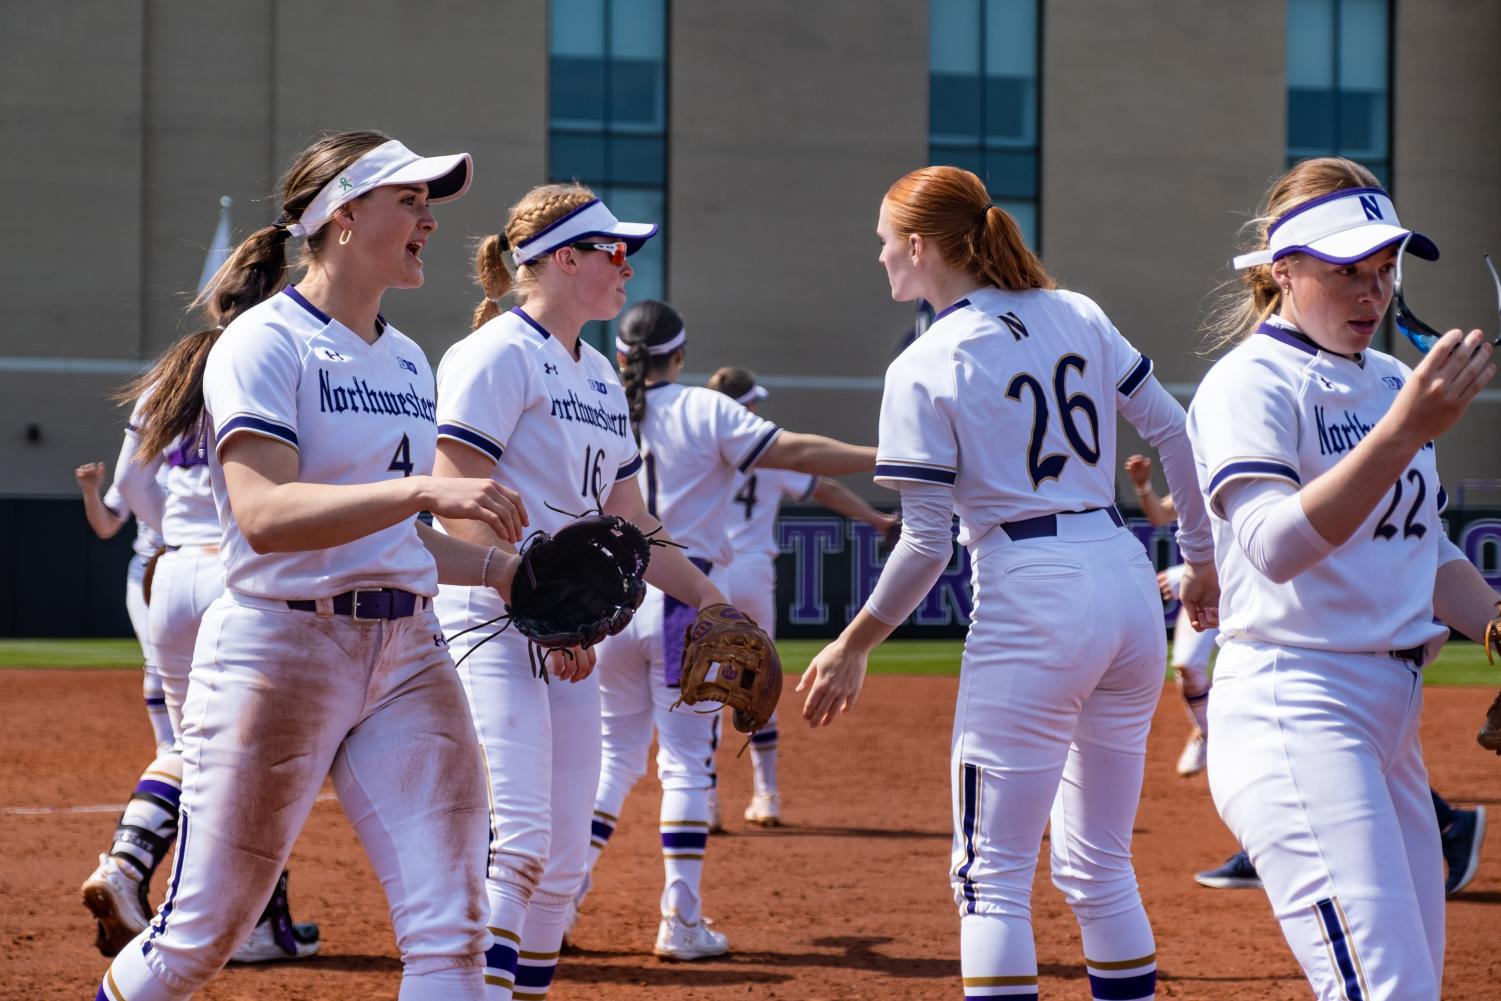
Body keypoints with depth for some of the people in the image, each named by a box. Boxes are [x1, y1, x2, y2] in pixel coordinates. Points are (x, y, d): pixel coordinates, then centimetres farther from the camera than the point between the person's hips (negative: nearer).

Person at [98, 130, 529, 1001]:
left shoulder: (407, 359, 16)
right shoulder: (266, 342, -8)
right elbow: (265, 517, -24)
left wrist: (503, 569, 8)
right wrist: (421, 488, -34)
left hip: (409, 655, 7)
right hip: (278, 650, -7)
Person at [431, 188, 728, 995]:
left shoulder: (597, 376, 18)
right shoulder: (498, 355, -8)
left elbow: (628, 521, 23)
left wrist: (709, 599, 16)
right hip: (491, 621, -9)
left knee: (561, 861, 8)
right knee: (516, 844, -20)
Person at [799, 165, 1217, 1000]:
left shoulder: (925, 367, -6)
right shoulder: (1077, 316, 10)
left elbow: (926, 543, -8)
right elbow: (1176, 432, 10)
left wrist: (854, 647, 2)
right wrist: (1202, 559, 20)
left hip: (1031, 603, -6)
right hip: (1128, 583, 6)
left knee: (993, 877, 1)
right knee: (1099, 865, 18)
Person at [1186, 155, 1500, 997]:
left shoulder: (1391, 382, 16)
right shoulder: (1251, 383, -9)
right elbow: (1276, 547, -25)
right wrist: (1404, 432, -34)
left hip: (1391, 712, 9)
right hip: (1296, 713, -9)